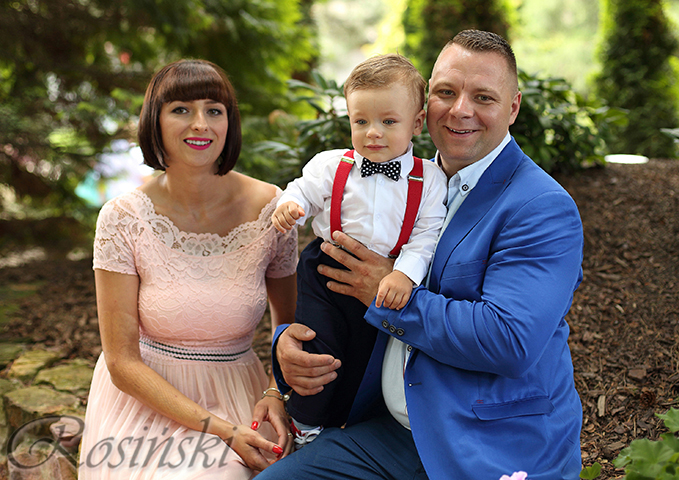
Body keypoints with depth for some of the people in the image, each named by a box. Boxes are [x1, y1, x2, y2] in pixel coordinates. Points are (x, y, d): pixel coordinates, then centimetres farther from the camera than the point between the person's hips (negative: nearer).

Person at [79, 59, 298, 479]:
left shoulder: (271, 208, -6)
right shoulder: (123, 219, -11)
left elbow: (289, 320, 9)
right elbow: (122, 362, -10)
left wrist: (277, 393, -10)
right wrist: (219, 428, -18)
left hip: (236, 394, 1)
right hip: (144, 395, -1)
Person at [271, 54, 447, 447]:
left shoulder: (429, 181, -8)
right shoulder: (331, 167, -7)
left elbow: (426, 236, -11)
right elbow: (303, 191, 3)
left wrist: (405, 274, -25)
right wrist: (287, 207, -20)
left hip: (384, 283, 1)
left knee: (361, 356, 16)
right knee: (318, 349, -4)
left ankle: (334, 423, 39)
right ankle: (305, 427, 21)